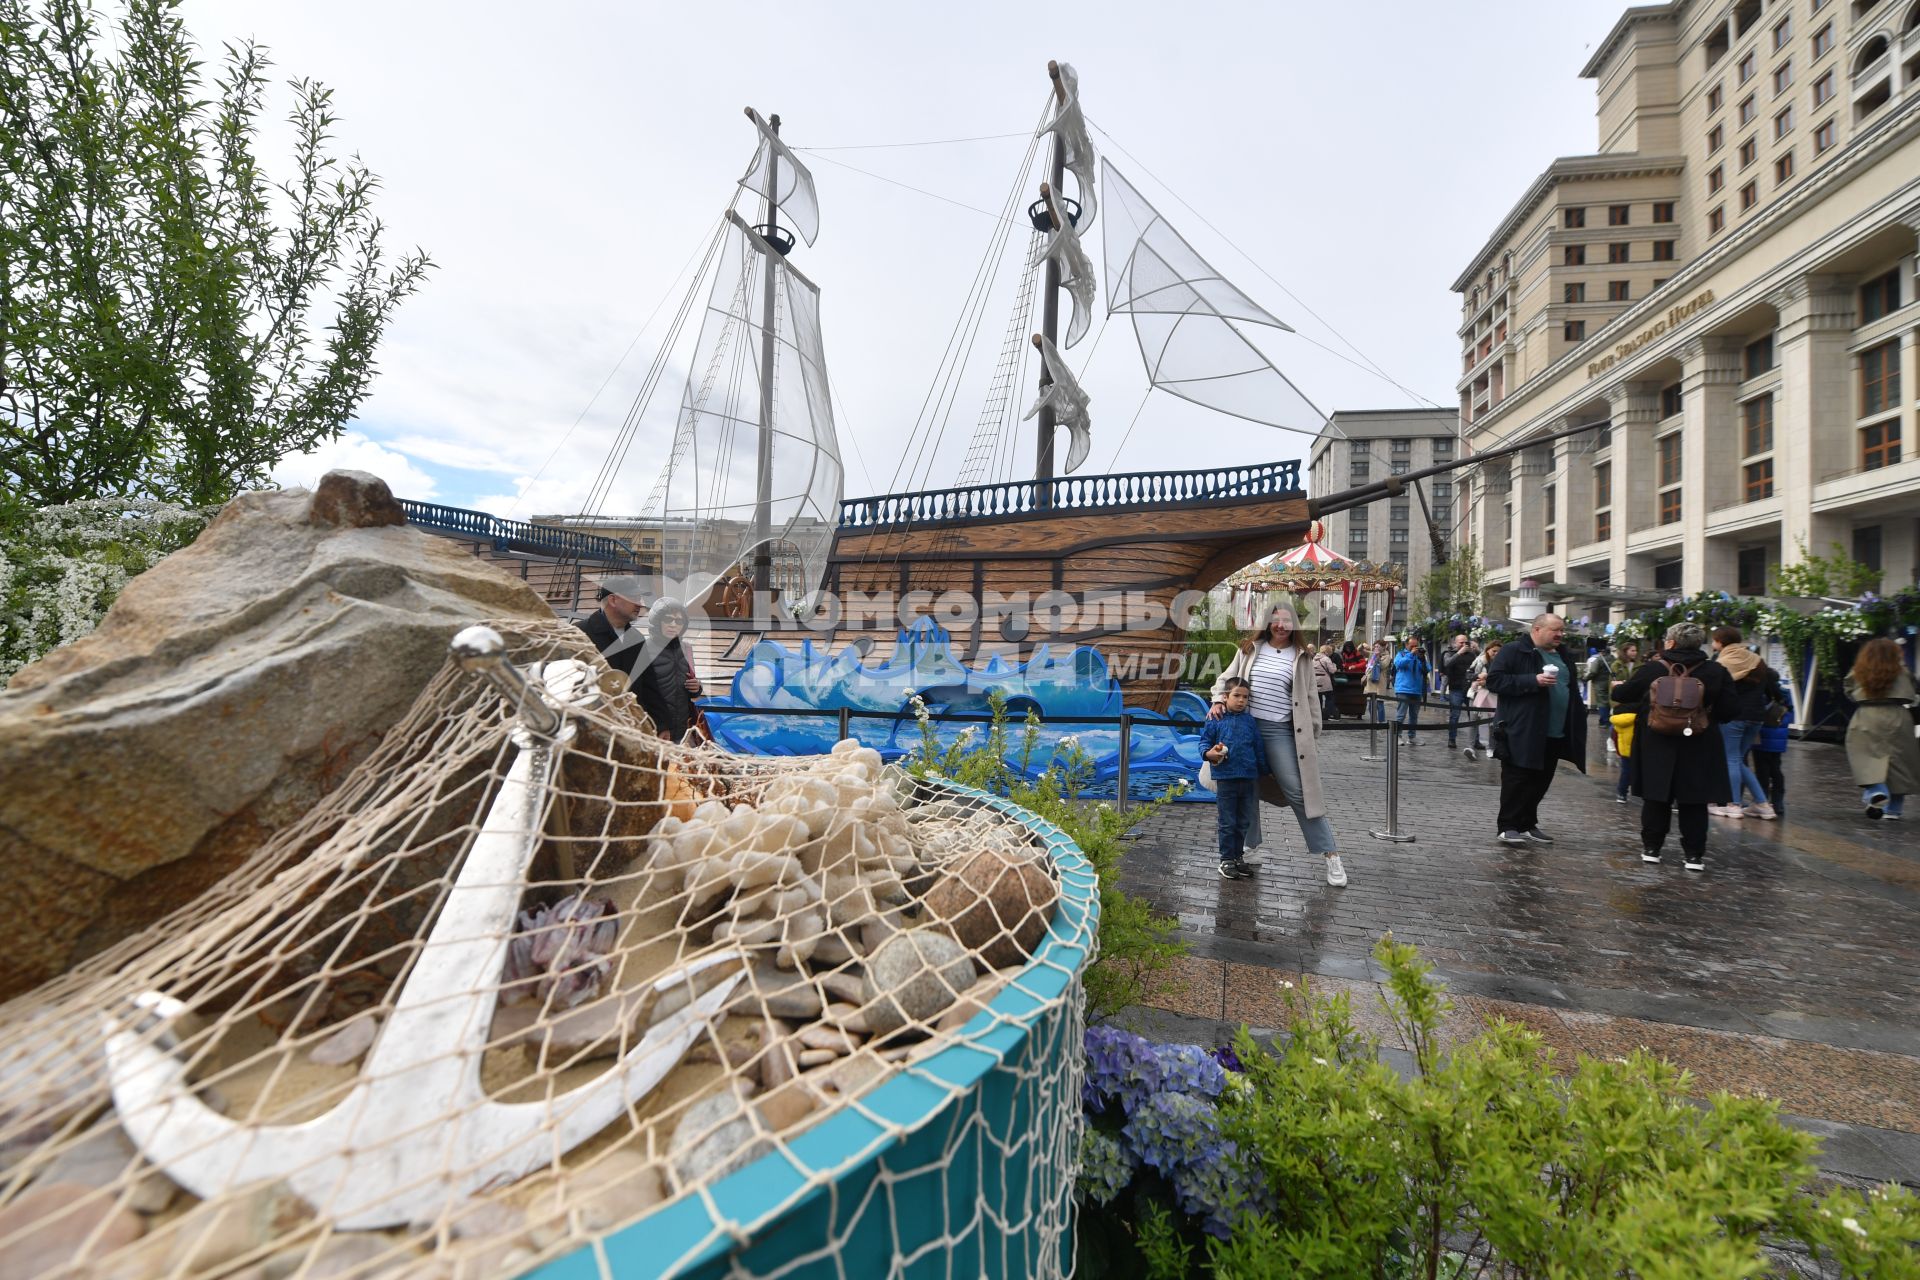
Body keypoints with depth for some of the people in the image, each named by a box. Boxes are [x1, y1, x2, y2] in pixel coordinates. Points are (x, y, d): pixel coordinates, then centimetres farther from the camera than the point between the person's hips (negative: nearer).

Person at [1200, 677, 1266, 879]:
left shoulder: (1250, 722, 5)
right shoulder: (1216, 720, -3)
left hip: (1249, 779, 4)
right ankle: (1226, 860, 15)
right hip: (1225, 778, -3)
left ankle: (1238, 856, 28)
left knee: (1244, 822, 14)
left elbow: (1259, 749, 11)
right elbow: (1204, 741, 1)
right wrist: (1209, 753, -20)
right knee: (1227, 823, 4)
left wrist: (1263, 772, 13)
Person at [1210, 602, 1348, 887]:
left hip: (1280, 731, -2)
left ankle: (1331, 855, 3)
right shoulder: (1250, 648, 7)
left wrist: (1313, 739, 4)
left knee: (1299, 792, -5)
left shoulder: (1300, 657, 4)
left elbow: (1310, 700, 6)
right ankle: (1249, 842, 29)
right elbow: (1226, 678, 15)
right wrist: (1218, 701, -4)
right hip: (1246, 726, 2)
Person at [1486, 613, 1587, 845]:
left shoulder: (1562, 656, 17)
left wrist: (1577, 723, 16)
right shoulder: (1514, 651, -7)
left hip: (1554, 733, 8)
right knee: (1517, 781, -3)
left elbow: (1571, 690, 24)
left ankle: (1528, 825, 23)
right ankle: (1508, 827, 3)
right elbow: (1494, 679, -15)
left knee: (1540, 782, 12)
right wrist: (1533, 680, -22)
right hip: (1521, 732, -8)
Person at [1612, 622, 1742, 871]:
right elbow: (1731, 710, -6)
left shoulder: (1652, 669, -7)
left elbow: (1621, 695, 3)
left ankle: (1651, 847, 15)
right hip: (1698, 749, 1)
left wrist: (1616, 687, 26)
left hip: (1656, 747, 0)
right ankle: (1694, 854, 13)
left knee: (1655, 798, 9)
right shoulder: (1716, 671, -5)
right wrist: (1706, 714, 14)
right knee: (1694, 802, 9)